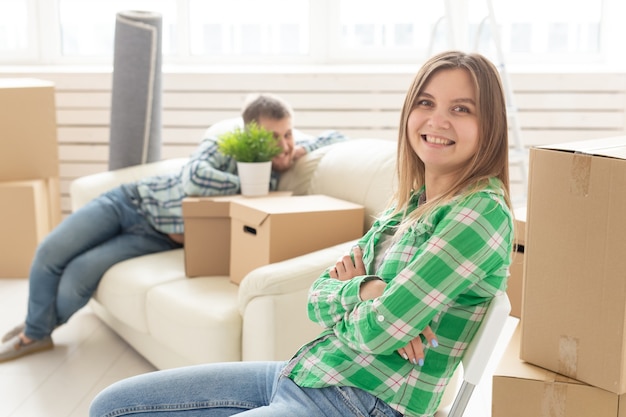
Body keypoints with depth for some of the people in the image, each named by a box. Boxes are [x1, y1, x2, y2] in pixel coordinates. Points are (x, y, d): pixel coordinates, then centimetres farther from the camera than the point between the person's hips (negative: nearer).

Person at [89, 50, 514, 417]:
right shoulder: (407, 204, 11)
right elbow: (317, 297, 7)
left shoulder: (482, 213, -15)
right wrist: (364, 291, -14)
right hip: (299, 374, 8)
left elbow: (378, 331, -21)